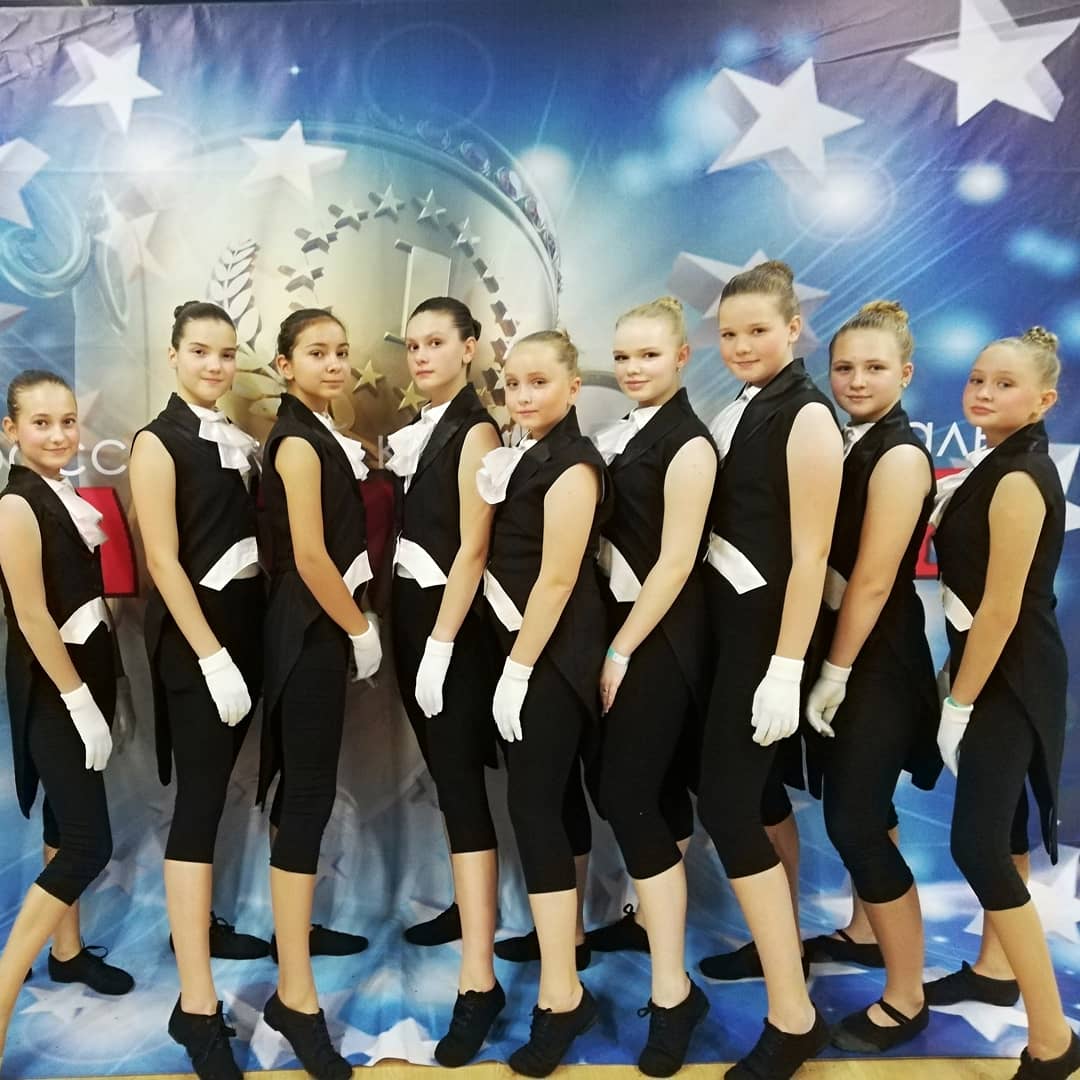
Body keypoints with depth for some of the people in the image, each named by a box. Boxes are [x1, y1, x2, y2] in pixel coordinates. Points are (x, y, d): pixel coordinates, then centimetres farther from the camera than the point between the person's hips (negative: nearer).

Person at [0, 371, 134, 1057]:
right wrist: (79, 701, -19)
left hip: (86, 672, 8)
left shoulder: (68, 498, 8)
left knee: (69, 820, 19)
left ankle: (67, 950, 35)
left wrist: (99, 692, 14)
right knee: (90, 843, -7)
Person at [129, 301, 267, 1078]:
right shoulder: (159, 442, -8)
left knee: (216, 787, 17)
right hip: (194, 633, -7)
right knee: (199, 801, -7)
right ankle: (197, 1006, 0)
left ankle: (200, 923, 35)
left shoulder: (240, 440, 11)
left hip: (248, 622, 7)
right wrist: (211, 655, -19)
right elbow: (163, 560, -15)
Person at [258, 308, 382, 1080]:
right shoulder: (297, 441, -15)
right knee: (309, 796, -6)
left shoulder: (322, 434, 13)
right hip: (311, 631, -9)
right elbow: (309, 557, -22)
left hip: (323, 625, 9)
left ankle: (294, 924, 39)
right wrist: (360, 630, -13)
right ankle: (296, 996, 3)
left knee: (305, 787, 20)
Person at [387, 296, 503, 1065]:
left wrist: (440, 646, -19)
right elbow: (412, 530, 12)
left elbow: (473, 548, -16)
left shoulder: (476, 430, -10)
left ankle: (479, 980, -4)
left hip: (454, 622, -8)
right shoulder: (417, 431, 13)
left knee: (459, 780, -9)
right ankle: (476, 906, 34)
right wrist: (410, 633, 6)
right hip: (411, 611, 8)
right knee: (445, 770, 16)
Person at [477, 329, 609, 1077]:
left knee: (533, 805, -8)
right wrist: (490, 495, 3)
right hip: (535, 646, 9)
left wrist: (518, 669, -20)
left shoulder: (571, 462, -16)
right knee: (556, 790, 19)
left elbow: (558, 578, -21)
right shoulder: (529, 455, 12)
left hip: (552, 653, -9)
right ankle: (564, 929, 37)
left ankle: (562, 996, 2)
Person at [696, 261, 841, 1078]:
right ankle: (779, 942, 38)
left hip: (768, 626, -8)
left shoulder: (807, 417, -13)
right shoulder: (741, 411, 11)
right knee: (757, 793, 18)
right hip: (733, 619, 8)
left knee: (726, 804, -8)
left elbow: (809, 556, -18)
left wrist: (786, 670, -21)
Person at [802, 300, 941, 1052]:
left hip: (879, 658, -8)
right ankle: (868, 931, 43)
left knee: (852, 820, -4)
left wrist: (835, 672, -14)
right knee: (861, 807, 21)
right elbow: (829, 557, 7)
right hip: (849, 645, 8)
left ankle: (906, 999, 13)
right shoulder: (849, 444, 8)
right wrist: (831, 664, 5)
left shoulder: (901, 455, -18)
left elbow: (873, 581, -20)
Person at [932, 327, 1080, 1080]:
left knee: (977, 844, -10)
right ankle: (998, 967, 40)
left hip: (1009, 678, -10)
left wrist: (958, 705, -17)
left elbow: (1002, 608, -22)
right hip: (998, 668, 10)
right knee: (997, 824, 21)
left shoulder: (1018, 480, -21)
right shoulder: (1000, 465, 10)